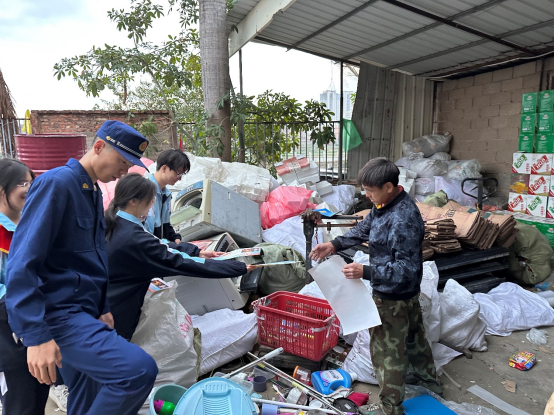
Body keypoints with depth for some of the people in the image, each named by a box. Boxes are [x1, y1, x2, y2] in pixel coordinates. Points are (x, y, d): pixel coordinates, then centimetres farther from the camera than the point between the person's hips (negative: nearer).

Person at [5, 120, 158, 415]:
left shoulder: (93, 191, 13)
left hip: (84, 314, 9)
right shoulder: (56, 183, -13)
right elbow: (22, 264, -19)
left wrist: (102, 310, 13)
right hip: (58, 314, -9)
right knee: (138, 369, -23)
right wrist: (36, 336, -22)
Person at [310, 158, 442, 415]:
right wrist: (334, 245, -4)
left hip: (392, 298, -10)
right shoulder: (386, 205, -3)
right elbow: (365, 228, 8)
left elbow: (407, 268, -31)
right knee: (414, 336, 28)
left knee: (386, 351, 8)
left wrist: (365, 272, -34)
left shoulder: (403, 220, -33)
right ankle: (430, 381, 52)